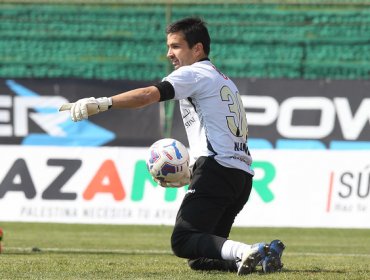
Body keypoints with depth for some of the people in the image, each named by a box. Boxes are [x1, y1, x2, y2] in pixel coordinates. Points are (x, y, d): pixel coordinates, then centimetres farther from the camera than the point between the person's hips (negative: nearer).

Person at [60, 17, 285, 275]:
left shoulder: (194, 73, 1)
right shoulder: (224, 81, 29)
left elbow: (151, 94, -17)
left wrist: (101, 104, -26)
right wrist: (193, 169, 20)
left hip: (217, 167, -9)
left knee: (183, 242, -16)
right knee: (200, 258, 10)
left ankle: (245, 252, -34)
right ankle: (263, 255, -7)